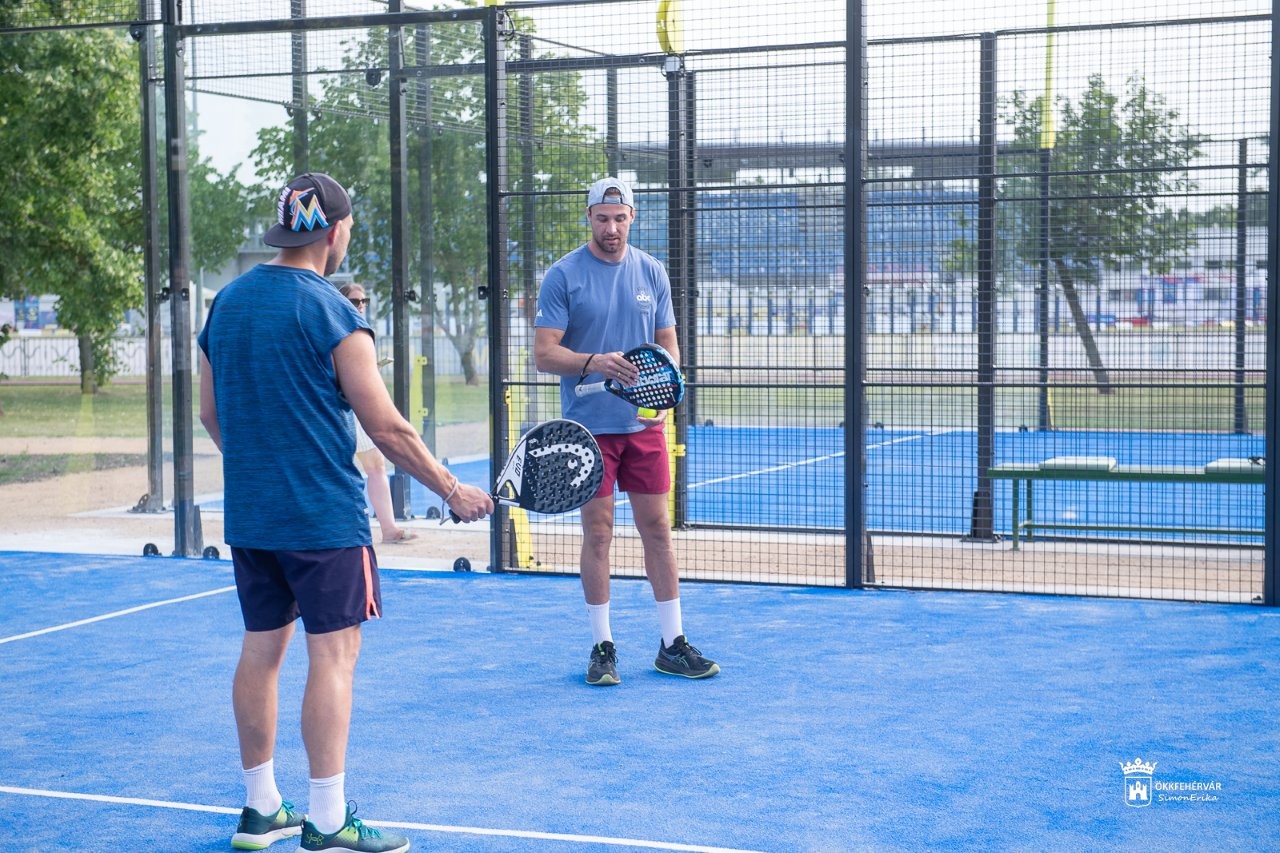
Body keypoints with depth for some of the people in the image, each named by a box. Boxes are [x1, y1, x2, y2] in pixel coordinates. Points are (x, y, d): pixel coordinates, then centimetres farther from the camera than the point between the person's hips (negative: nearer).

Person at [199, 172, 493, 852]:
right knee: (333, 654, -3)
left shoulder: (226, 303, 8)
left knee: (261, 649, 13)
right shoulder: (329, 311, -13)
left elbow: (210, 414, 16)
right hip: (323, 516, -7)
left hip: (248, 513, 7)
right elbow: (385, 427, -13)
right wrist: (453, 491, -3)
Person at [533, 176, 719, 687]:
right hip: (589, 426, -3)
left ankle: (673, 645, 12)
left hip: (645, 422, 3)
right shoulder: (563, 276, -4)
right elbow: (544, 354, -9)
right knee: (598, 532, 1)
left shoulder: (652, 273, 8)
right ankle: (602, 647, 11)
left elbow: (668, 345, 12)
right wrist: (593, 363, -26)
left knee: (657, 528, 5)